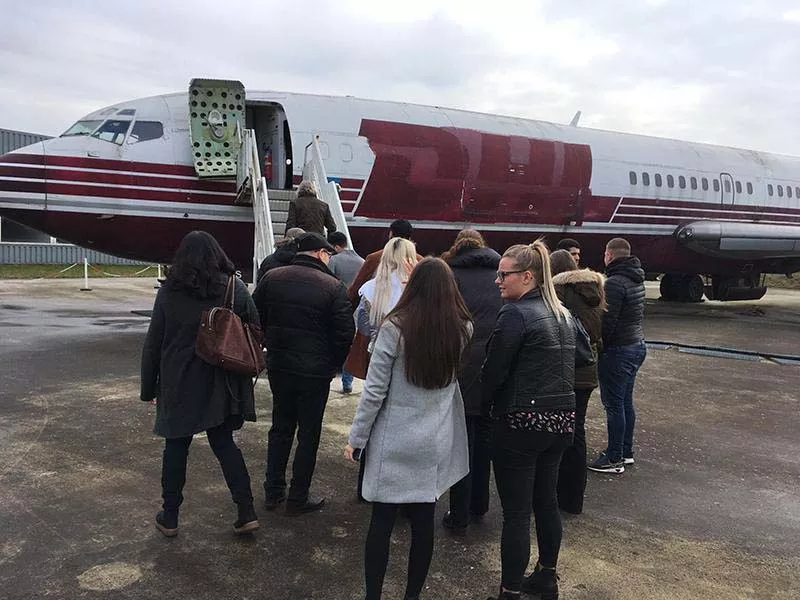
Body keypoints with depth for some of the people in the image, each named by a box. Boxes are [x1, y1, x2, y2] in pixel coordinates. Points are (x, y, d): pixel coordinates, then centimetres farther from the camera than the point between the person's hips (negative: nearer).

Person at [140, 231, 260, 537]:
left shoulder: (168, 292, -6)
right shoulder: (236, 290, -4)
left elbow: (153, 345, -2)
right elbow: (256, 333, -1)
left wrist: (148, 388, 7)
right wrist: (242, 377, 10)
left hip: (179, 385, -1)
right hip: (220, 387, 2)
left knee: (176, 448, 12)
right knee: (224, 444, 13)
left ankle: (169, 517, 23)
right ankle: (247, 512, 11)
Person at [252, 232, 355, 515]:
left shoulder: (271, 278, 0)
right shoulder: (334, 287, -12)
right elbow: (345, 334, -13)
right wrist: (333, 365, 3)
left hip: (278, 367, 4)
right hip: (315, 372, -4)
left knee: (280, 428, 20)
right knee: (308, 434, 10)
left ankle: (273, 491, 27)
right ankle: (298, 499, 18)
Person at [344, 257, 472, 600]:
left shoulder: (395, 328, -13)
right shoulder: (462, 330, -3)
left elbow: (374, 390, -12)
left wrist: (356, 438, -2)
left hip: (394, 441, -3)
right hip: (436, 442, 3)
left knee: (381, 522, 8)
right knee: (423, 522, 12)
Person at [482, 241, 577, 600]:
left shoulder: (515, 314, -16)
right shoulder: (563, 314, 10)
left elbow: (493, 371, -13)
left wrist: (485, 402, 5)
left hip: (522, 422, -8)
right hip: (561, 419, 8)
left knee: (516, 512, -1)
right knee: (546, 502, 20)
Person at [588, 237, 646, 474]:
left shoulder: (614, 282, -19)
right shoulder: (637, 279, 11)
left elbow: (608, 321, -22)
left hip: (618, 350, -9)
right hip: (638, 346, 10)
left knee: (614, 404, -2)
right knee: (626, 402, 17)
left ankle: (614, 459, 5)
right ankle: (626, 452, 26)